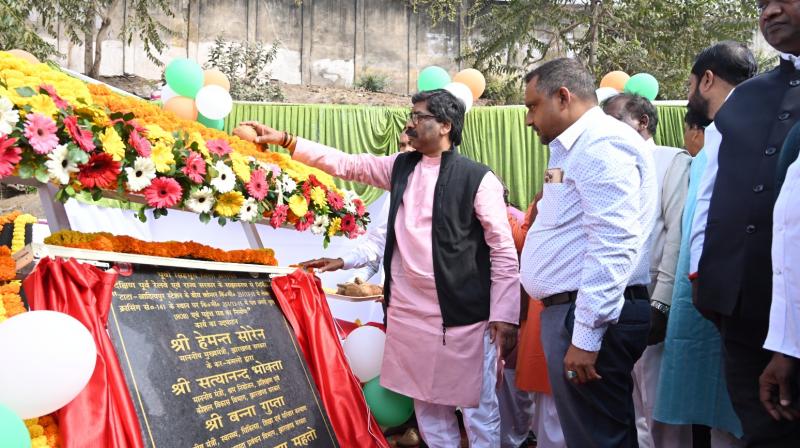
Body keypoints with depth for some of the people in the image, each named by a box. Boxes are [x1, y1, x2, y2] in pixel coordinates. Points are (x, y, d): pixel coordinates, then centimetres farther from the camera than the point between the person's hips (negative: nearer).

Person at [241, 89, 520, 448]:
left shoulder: (477, 178, -7)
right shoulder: (400, 168, 11)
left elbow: (504, 250, -7)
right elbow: (345, 163, 15)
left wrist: (504, 315, -10)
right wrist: (285, 140, 9)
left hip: (464, 315, -5)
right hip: (408, 311, 6)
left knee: (478, 407, 3)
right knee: (427, 405, 13)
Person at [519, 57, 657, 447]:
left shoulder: (603, 144, -12)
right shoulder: (573, 148, 21)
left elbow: (612, 245, -22)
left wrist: (585, 335, -23)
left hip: (590, 317, -10)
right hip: (566, 309, 10)